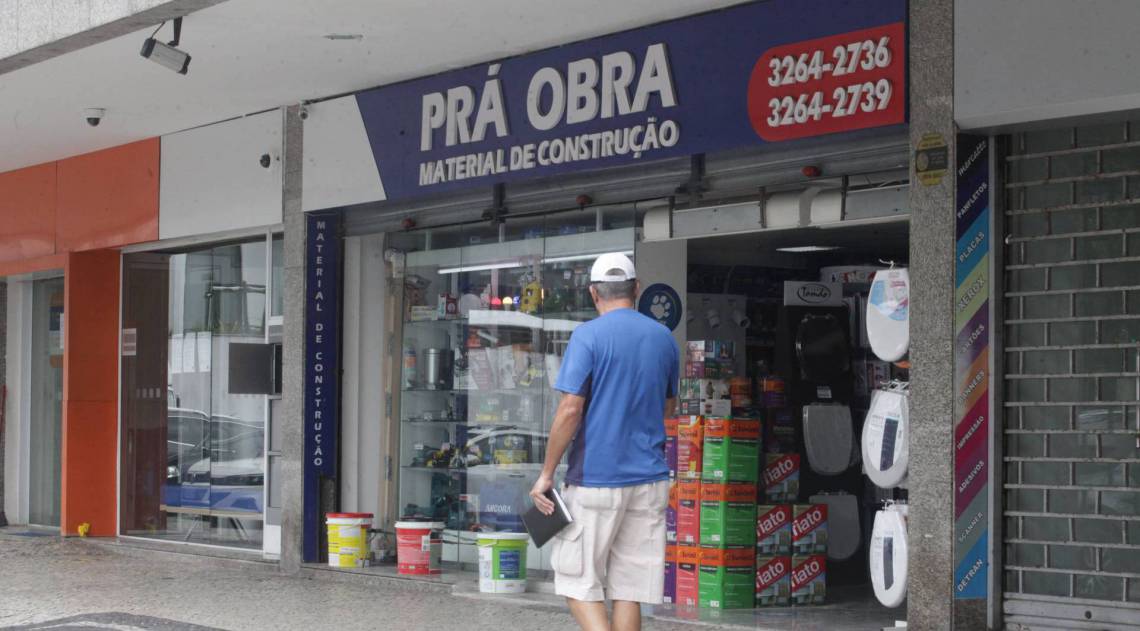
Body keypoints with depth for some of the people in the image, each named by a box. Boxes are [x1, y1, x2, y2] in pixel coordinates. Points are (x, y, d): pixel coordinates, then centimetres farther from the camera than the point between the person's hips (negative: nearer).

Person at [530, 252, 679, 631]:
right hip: (650, 479, 5)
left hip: (596, 479, -5)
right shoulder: (664, 338, 9)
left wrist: (547, 474, -8)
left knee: (577, 581, 4)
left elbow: (570, 410, -14)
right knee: (628, 590, 8)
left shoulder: (589, 336, -8)